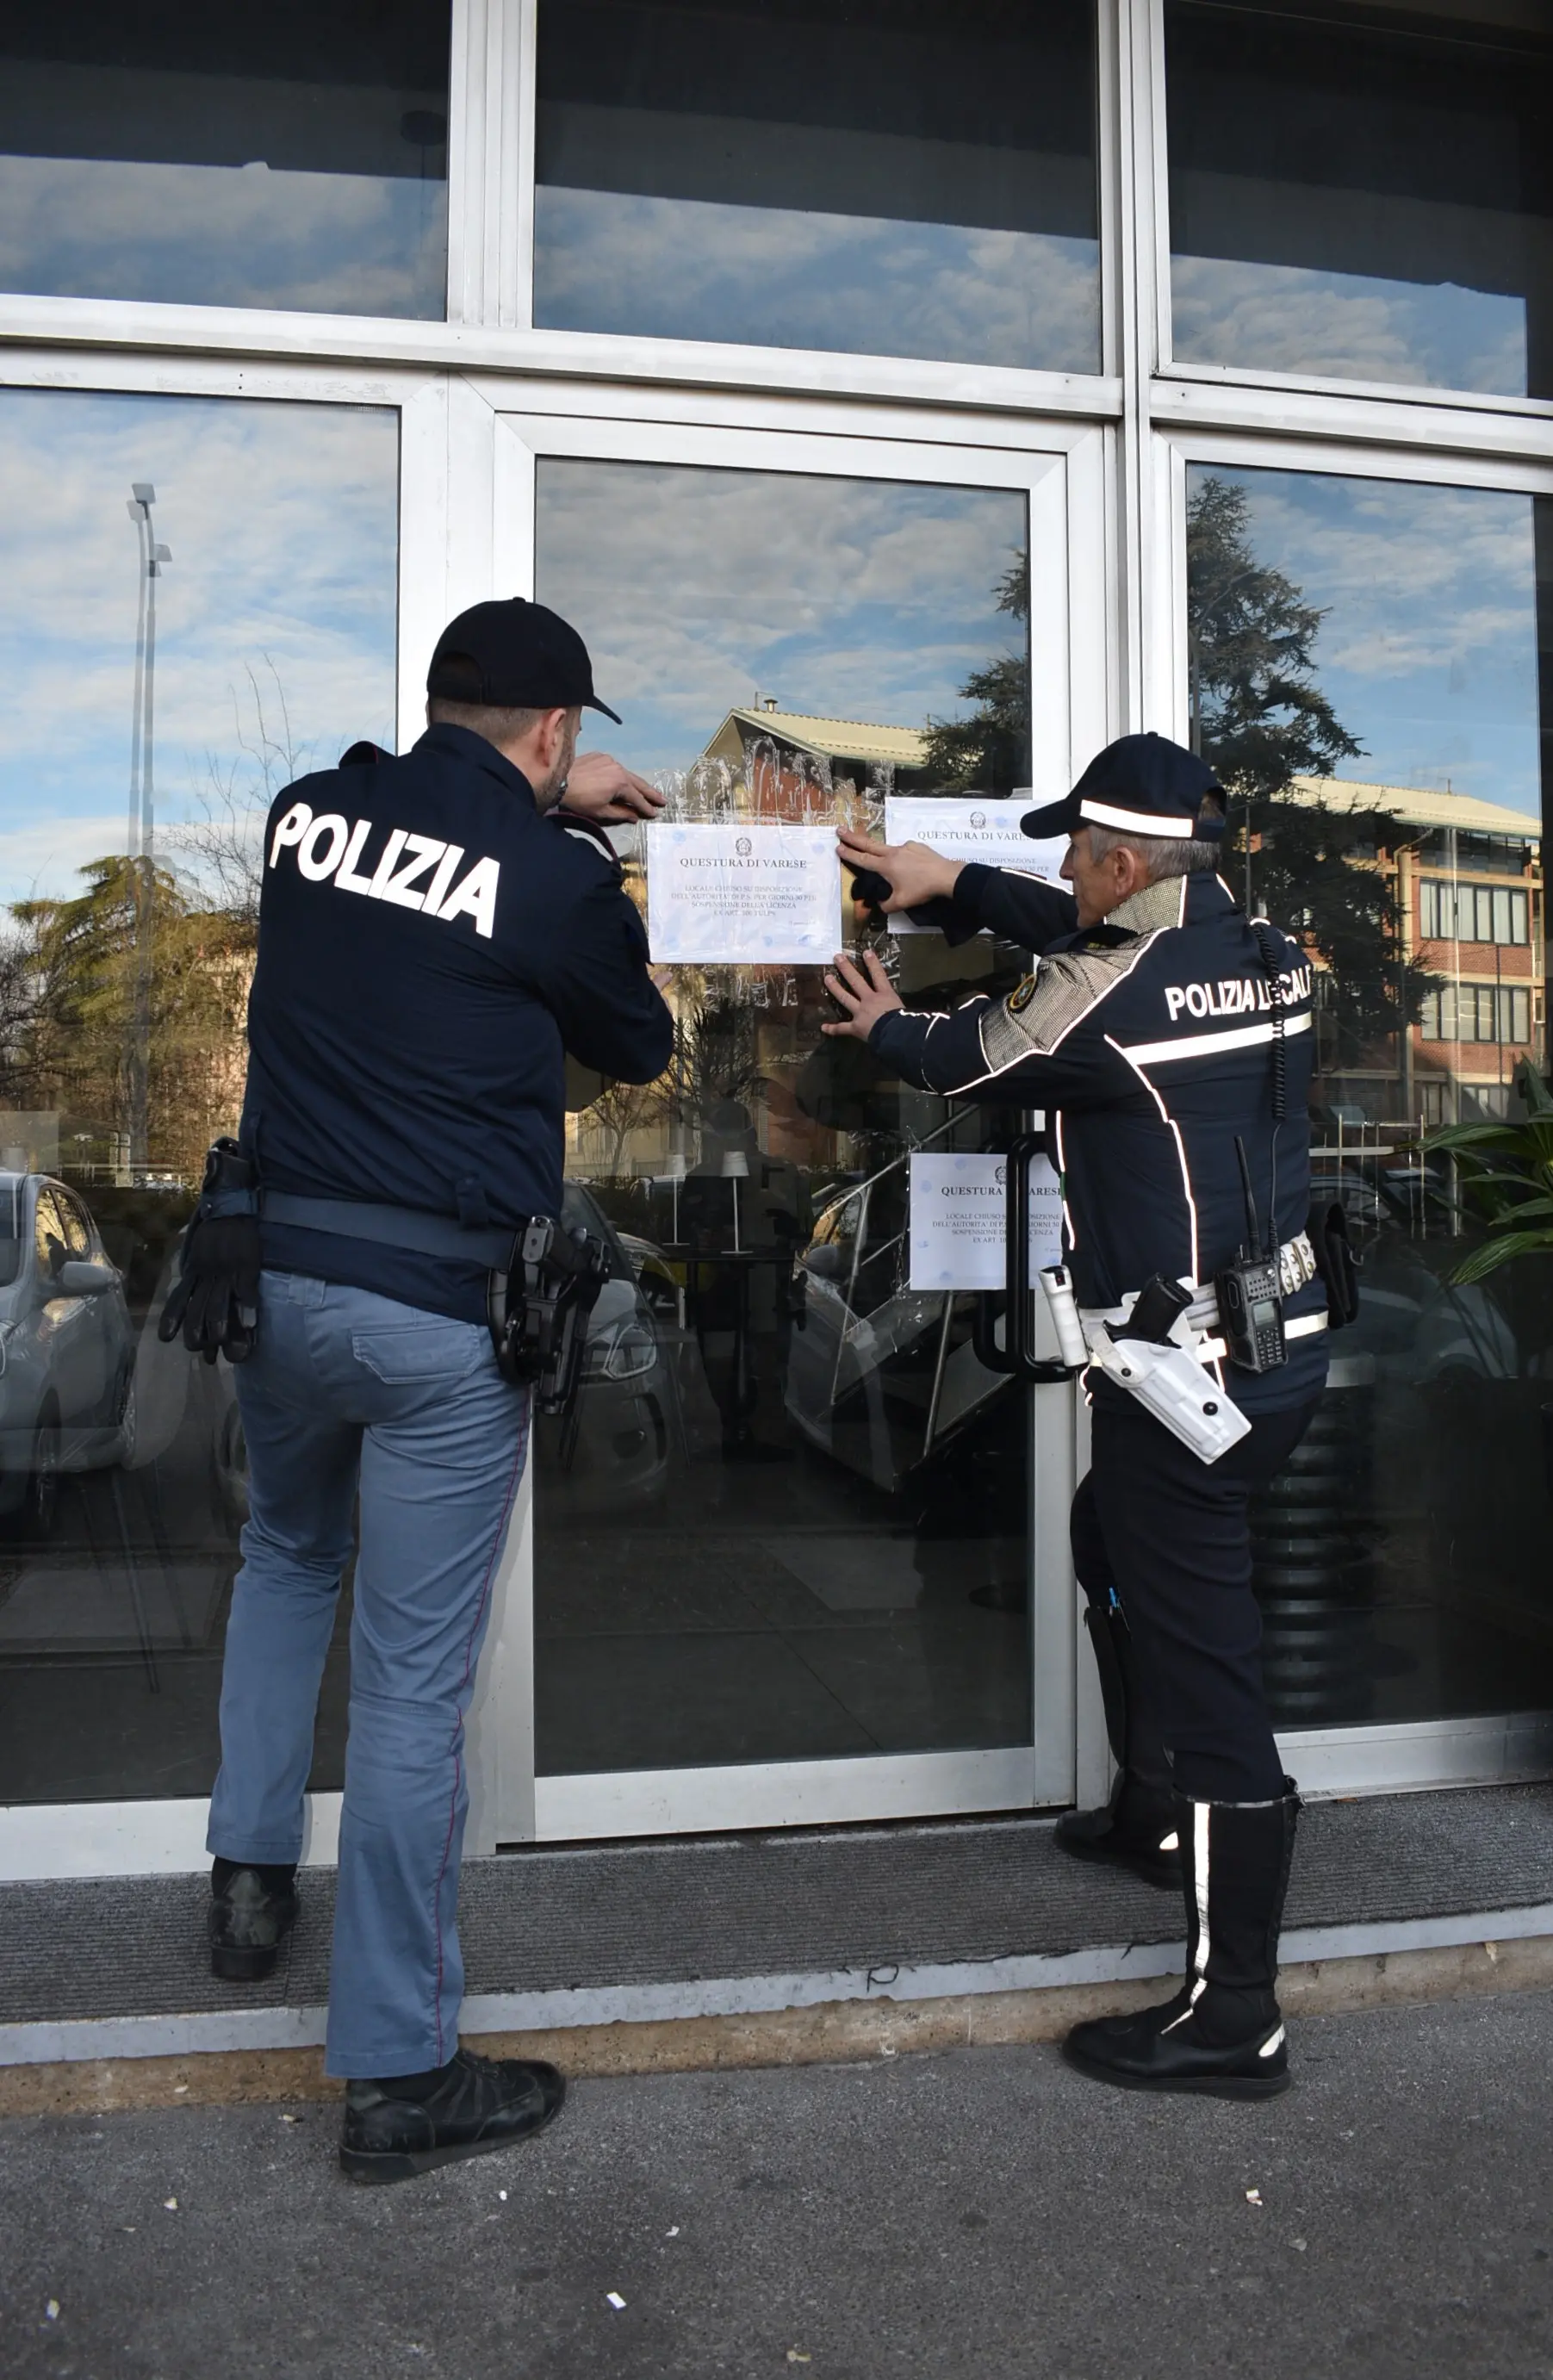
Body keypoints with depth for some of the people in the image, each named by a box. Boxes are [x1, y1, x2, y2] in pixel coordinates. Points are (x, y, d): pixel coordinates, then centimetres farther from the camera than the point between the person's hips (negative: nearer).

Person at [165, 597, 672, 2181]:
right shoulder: (560, 879, -10)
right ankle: (397, 2073, 17)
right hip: (444, 1305, -5)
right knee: (413, 1682, 3)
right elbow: (637, 1051, 9)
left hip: (275, 1267, 5)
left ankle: (249, 1867, 33)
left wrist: (542, 803, 31)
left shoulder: (307, 812, 4)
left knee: (284, 1552, 33)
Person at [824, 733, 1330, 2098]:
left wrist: (887, 1026, 23)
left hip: (1192, 1373, -9)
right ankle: (1160, 1811, 44)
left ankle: (1235, 2015, 7)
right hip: (1286, 1343, 9)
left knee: (1204, 1659, -3)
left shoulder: (1105, 997, -17)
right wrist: (950, 885, 25)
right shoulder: (1265, 956, 6)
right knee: (1114, 1542, 28)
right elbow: (1101, 936, 22)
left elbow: (971, 1061, 2)